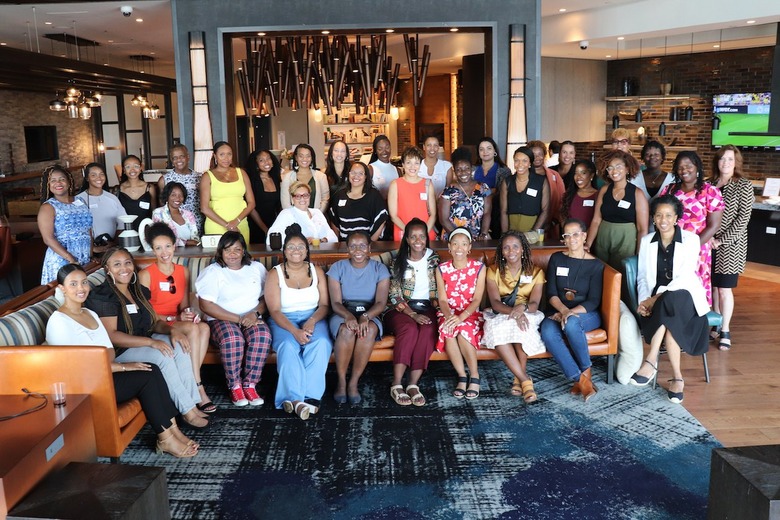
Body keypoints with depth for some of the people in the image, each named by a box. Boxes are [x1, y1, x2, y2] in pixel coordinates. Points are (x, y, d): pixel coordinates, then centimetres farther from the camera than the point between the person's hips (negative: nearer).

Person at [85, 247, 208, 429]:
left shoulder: (139, 291, 10)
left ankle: (192, 403, -17)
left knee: (178, 347, -18)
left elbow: (156, 321, 10)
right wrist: (151, 342, -30)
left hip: (143, 343, 7)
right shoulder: (102, 296, -14)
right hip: (116, 353, -7)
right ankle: (187, 411, -21)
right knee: (162, 356, -29)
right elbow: (111, 335, -22)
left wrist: (172, 330, -14)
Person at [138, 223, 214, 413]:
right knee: (193, 329, -33)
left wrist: (188, 312, -10)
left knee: (204, 327, -29)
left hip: (178, 322, 5)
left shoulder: (184, 271, 8)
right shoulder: (145, 274, -8)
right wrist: (174, 318, -18)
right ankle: (197, 387, -30)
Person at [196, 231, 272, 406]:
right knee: (232, 339, -36)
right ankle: (234, 386, -16)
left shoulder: (257, 268, 13)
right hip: (222, 319, -2)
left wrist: (256, 313, -12)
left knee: (263, 335, -32)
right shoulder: (213, 271, 1)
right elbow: (205, 305, -9)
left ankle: (250, 384, -20)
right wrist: (238, 319, -15)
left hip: (252, 319, 3)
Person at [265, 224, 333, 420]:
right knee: (288, 346, -34)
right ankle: (296, 397, -38)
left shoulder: (316, 271, 9)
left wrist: (312, 321, -17)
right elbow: (274, 311, -7)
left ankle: (294, 399, -34)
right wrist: (295, 331, -24)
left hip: (313, 319, 2)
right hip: (284, 321, -1)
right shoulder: (275, 274, 0)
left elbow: (324, 305, 5)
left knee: (321, 343, -31)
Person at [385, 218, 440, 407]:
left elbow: (438, 291, 10)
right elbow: (394, 295, -3)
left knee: (429, 331, -32)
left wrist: (437, 311, -7)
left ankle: (414, 384, -31)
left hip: (426, 308, 2)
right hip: (402, 308, -1)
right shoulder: (398, 262, 3)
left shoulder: (434, 259, 9)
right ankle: (397, 384, -31)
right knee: (409, 329, -34)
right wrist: (413, 314, -15)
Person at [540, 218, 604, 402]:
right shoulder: (556, 259, 7)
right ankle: (580, 379, -29)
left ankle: (585, 371, -16)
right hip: (559, 312, 2)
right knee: (547, 332, -32)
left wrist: (571, 312, -21)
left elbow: (594, 301, -5)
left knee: (572, 323, -37)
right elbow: (551, 293, 1)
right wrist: (563, 310, -19)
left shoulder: (595, 265, 1)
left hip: (586, 314, -2)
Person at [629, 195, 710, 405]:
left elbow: (684, 277, -12)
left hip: (684, 295, -3)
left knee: (669, 302, -39)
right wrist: (645, 299, -12)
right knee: (670, 324, -33)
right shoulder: (647, 241, 10)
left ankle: (651, 362, -39)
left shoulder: (690, 239, -2)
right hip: (657, 300, 3)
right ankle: (677, 377, -29)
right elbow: (642, 276, 9)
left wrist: (657, 298, -22)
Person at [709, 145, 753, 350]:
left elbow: (743, 218, -9)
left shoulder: (743, 186, -4)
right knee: (712, 285, 7)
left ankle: (725, 330, 10)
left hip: (729, 246, -3)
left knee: (724, 288, -1)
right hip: (707, 244, 3)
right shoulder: (709, 184, 7)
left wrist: (721, 240, -14)